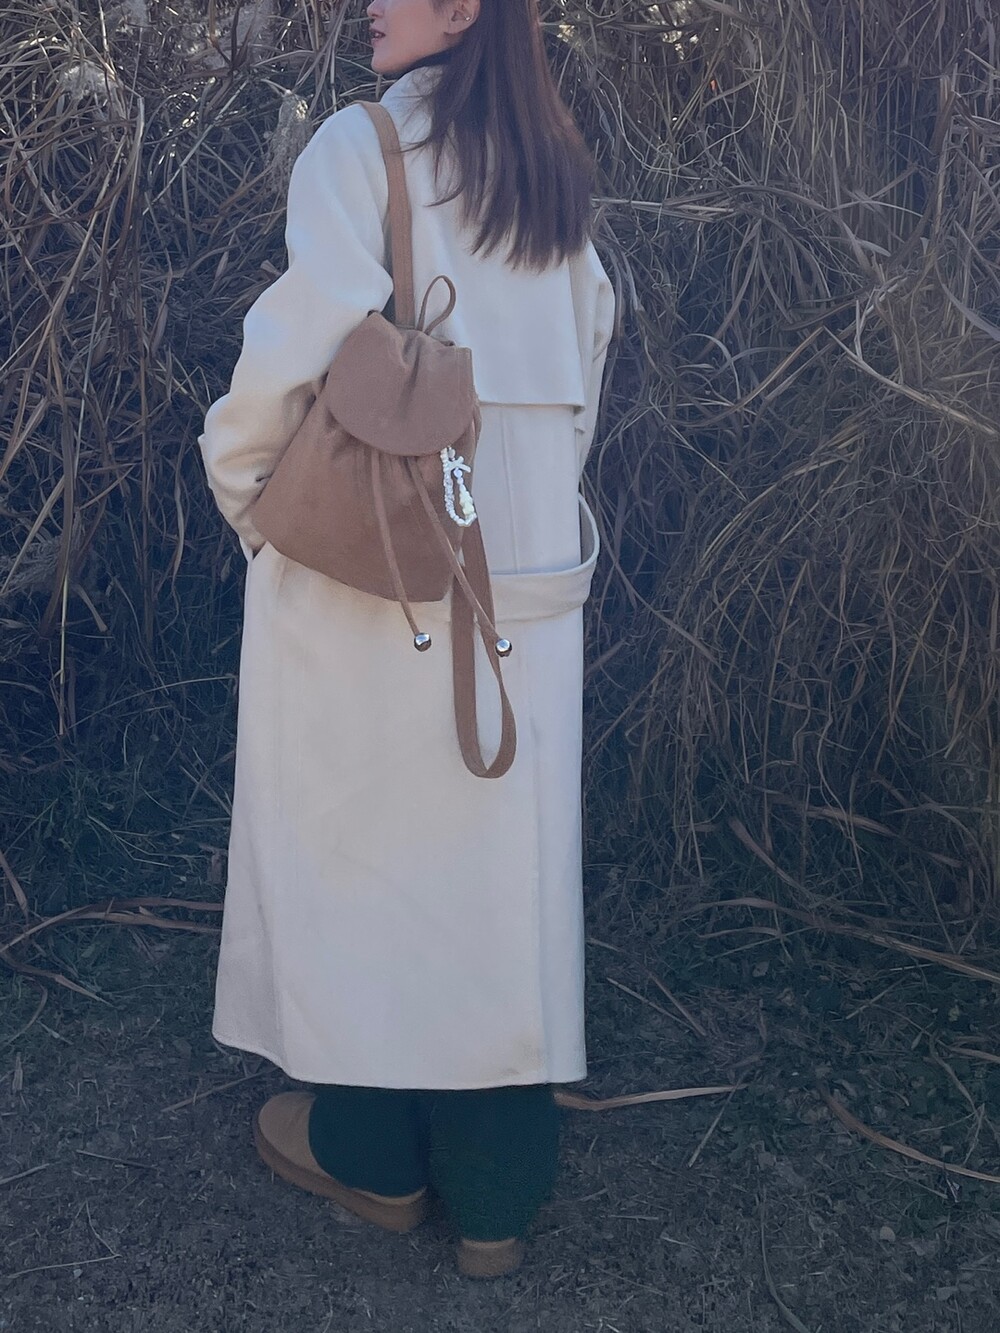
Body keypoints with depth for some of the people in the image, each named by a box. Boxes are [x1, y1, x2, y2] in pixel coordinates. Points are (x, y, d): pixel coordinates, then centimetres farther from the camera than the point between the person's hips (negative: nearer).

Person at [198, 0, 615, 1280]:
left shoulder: (361, 147, -8)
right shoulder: (556, 176, 10)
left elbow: (302, 336, -18)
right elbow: (585, 362, 12)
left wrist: (241, 480, -2)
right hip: (524, 573, 6)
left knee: (359, 836, 9)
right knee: (499, 853, 8)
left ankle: (371, 1149, 24)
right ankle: (496, 1185, 18)